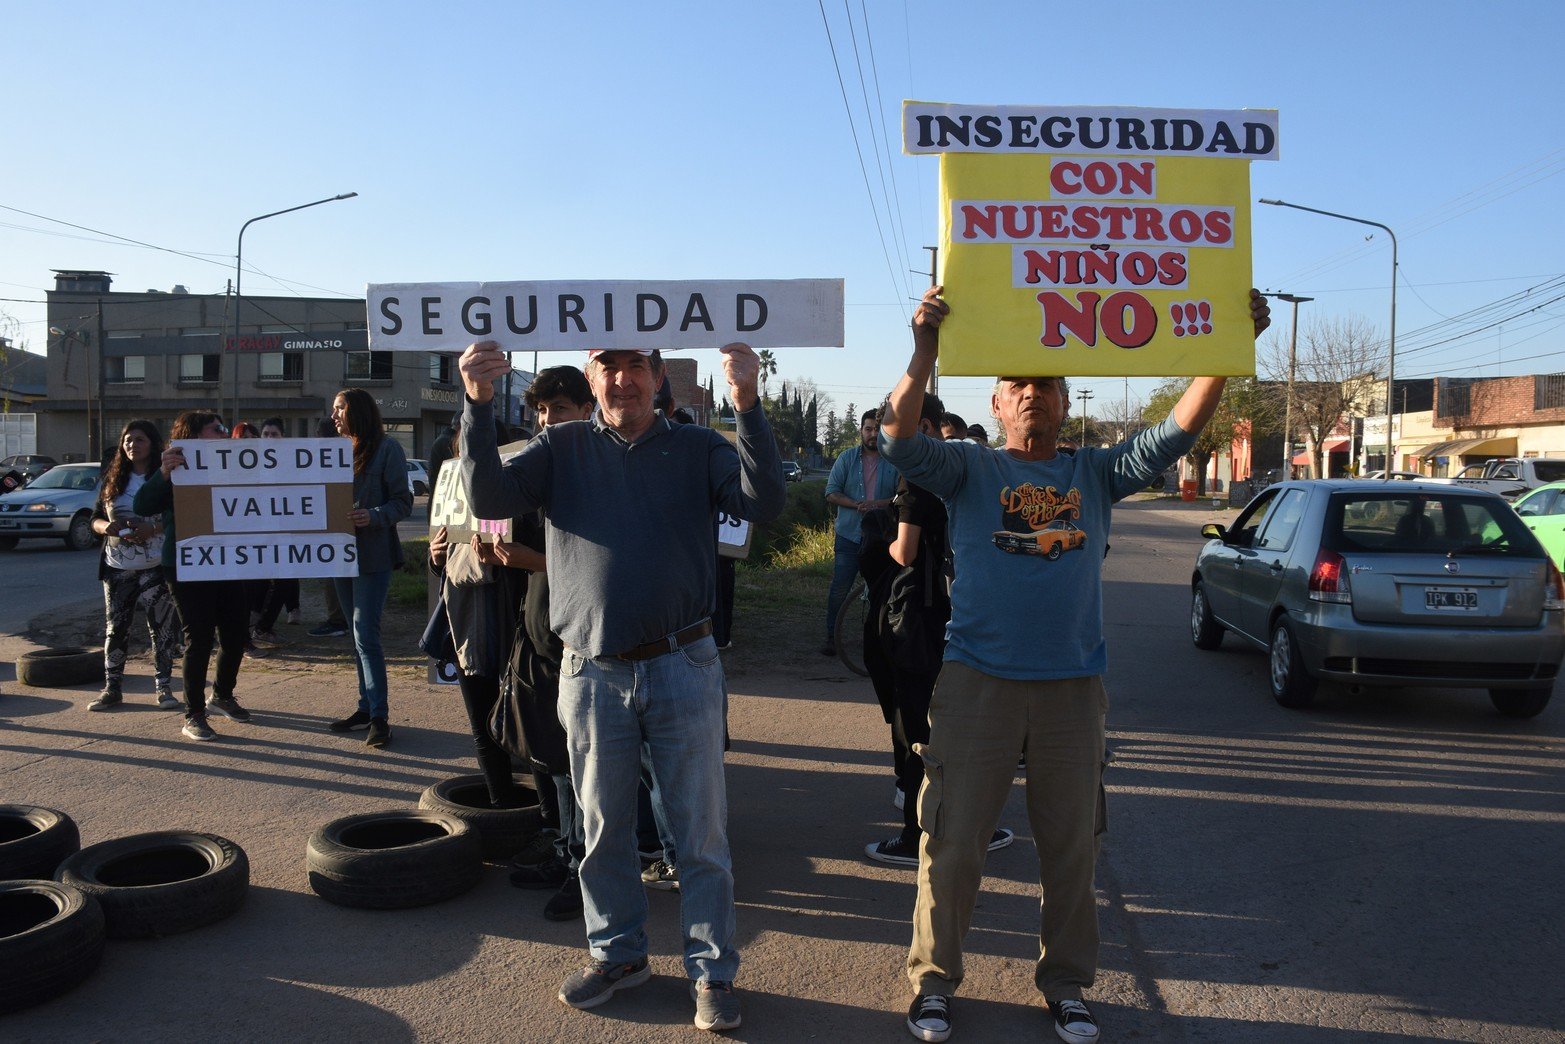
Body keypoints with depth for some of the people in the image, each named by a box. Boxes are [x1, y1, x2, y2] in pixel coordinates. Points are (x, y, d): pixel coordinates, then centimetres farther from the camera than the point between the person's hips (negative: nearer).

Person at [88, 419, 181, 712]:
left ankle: (164, 687, 9)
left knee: (162, 627, -1)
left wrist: (154, 528, -22)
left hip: (156, 567, -4)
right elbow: (95, 518, 14)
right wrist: (105, 526, -9)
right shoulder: (113, 480, 11)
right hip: (117, 567, 4)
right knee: (115, 627, 7)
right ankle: (112, 687, 16)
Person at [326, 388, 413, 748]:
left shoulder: (387, 449, -6)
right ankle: (366, 706, 19)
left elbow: (403, 502, -9)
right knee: (357, 635, 12)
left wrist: (374, 516, -25)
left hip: (373, 555, -7)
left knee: (365, 635, -10)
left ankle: (379, 716, -5)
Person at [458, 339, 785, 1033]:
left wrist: (747, 407, -25)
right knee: (602, 828, 15)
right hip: (592, 673, 2)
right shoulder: (562, 448, 6)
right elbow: (488, 497, -6)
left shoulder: (697, 449, 2)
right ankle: (617, 953, 35)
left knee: (701, 832, 7)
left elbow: (766, 503, -13)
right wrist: (478, 405, -19)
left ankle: (712, 970, 22)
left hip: (683, 669, -1)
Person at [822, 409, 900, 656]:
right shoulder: (847, 458, 5)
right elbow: (831, 492, 0)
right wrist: (856, 504, -17)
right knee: (840, 589, -2)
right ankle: (832, 638, 8)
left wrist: (877, 503, -19)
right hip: (849, 535, 0)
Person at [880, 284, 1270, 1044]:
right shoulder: (969, 469, 1)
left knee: (1071, 845, 12)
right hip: (978, 681, -2)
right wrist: (924, 353, -28)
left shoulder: (1097, 473, 8)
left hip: (1073, 687, 3)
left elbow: (1174, 435, -2)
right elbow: (901, 442, -16)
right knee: (954, 842, 4)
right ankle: (933, 981, 21)